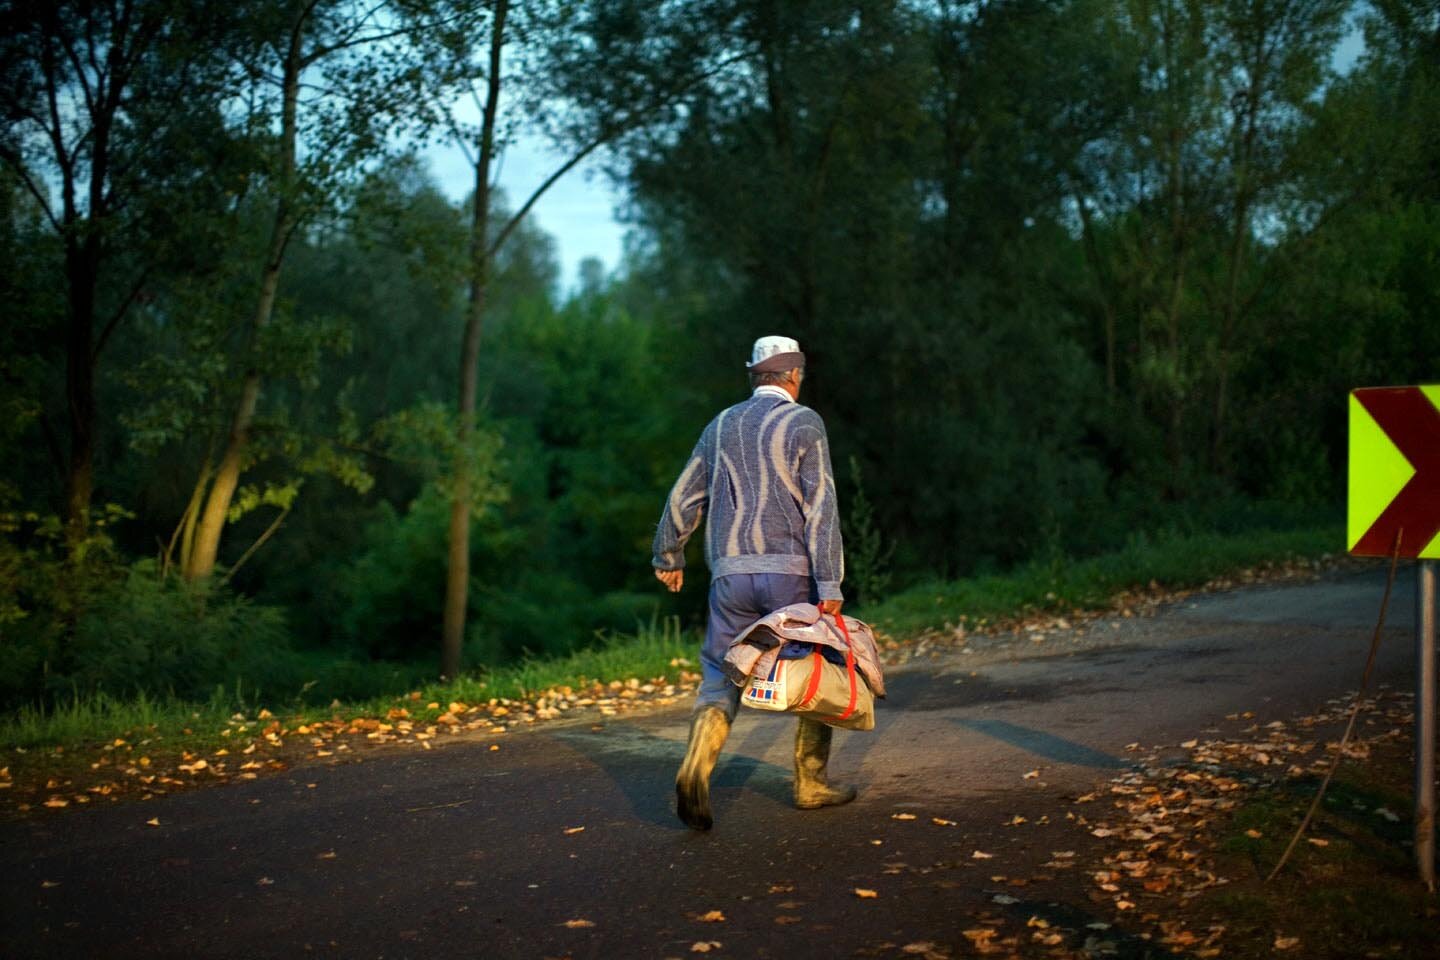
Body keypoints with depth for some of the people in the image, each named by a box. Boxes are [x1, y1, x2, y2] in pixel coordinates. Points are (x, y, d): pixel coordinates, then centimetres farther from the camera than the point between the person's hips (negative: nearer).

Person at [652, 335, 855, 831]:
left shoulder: (722, 425, 14)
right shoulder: (803, 422, -2)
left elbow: (683, 497, 19)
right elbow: (820, 506, -11)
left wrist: (668, 556, 34)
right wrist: (830, 584, -13)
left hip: (730, 572, 4)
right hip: (790, 571, -4)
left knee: (720, 677, 5)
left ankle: (695, 768, -18)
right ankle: (810, 783, 13)